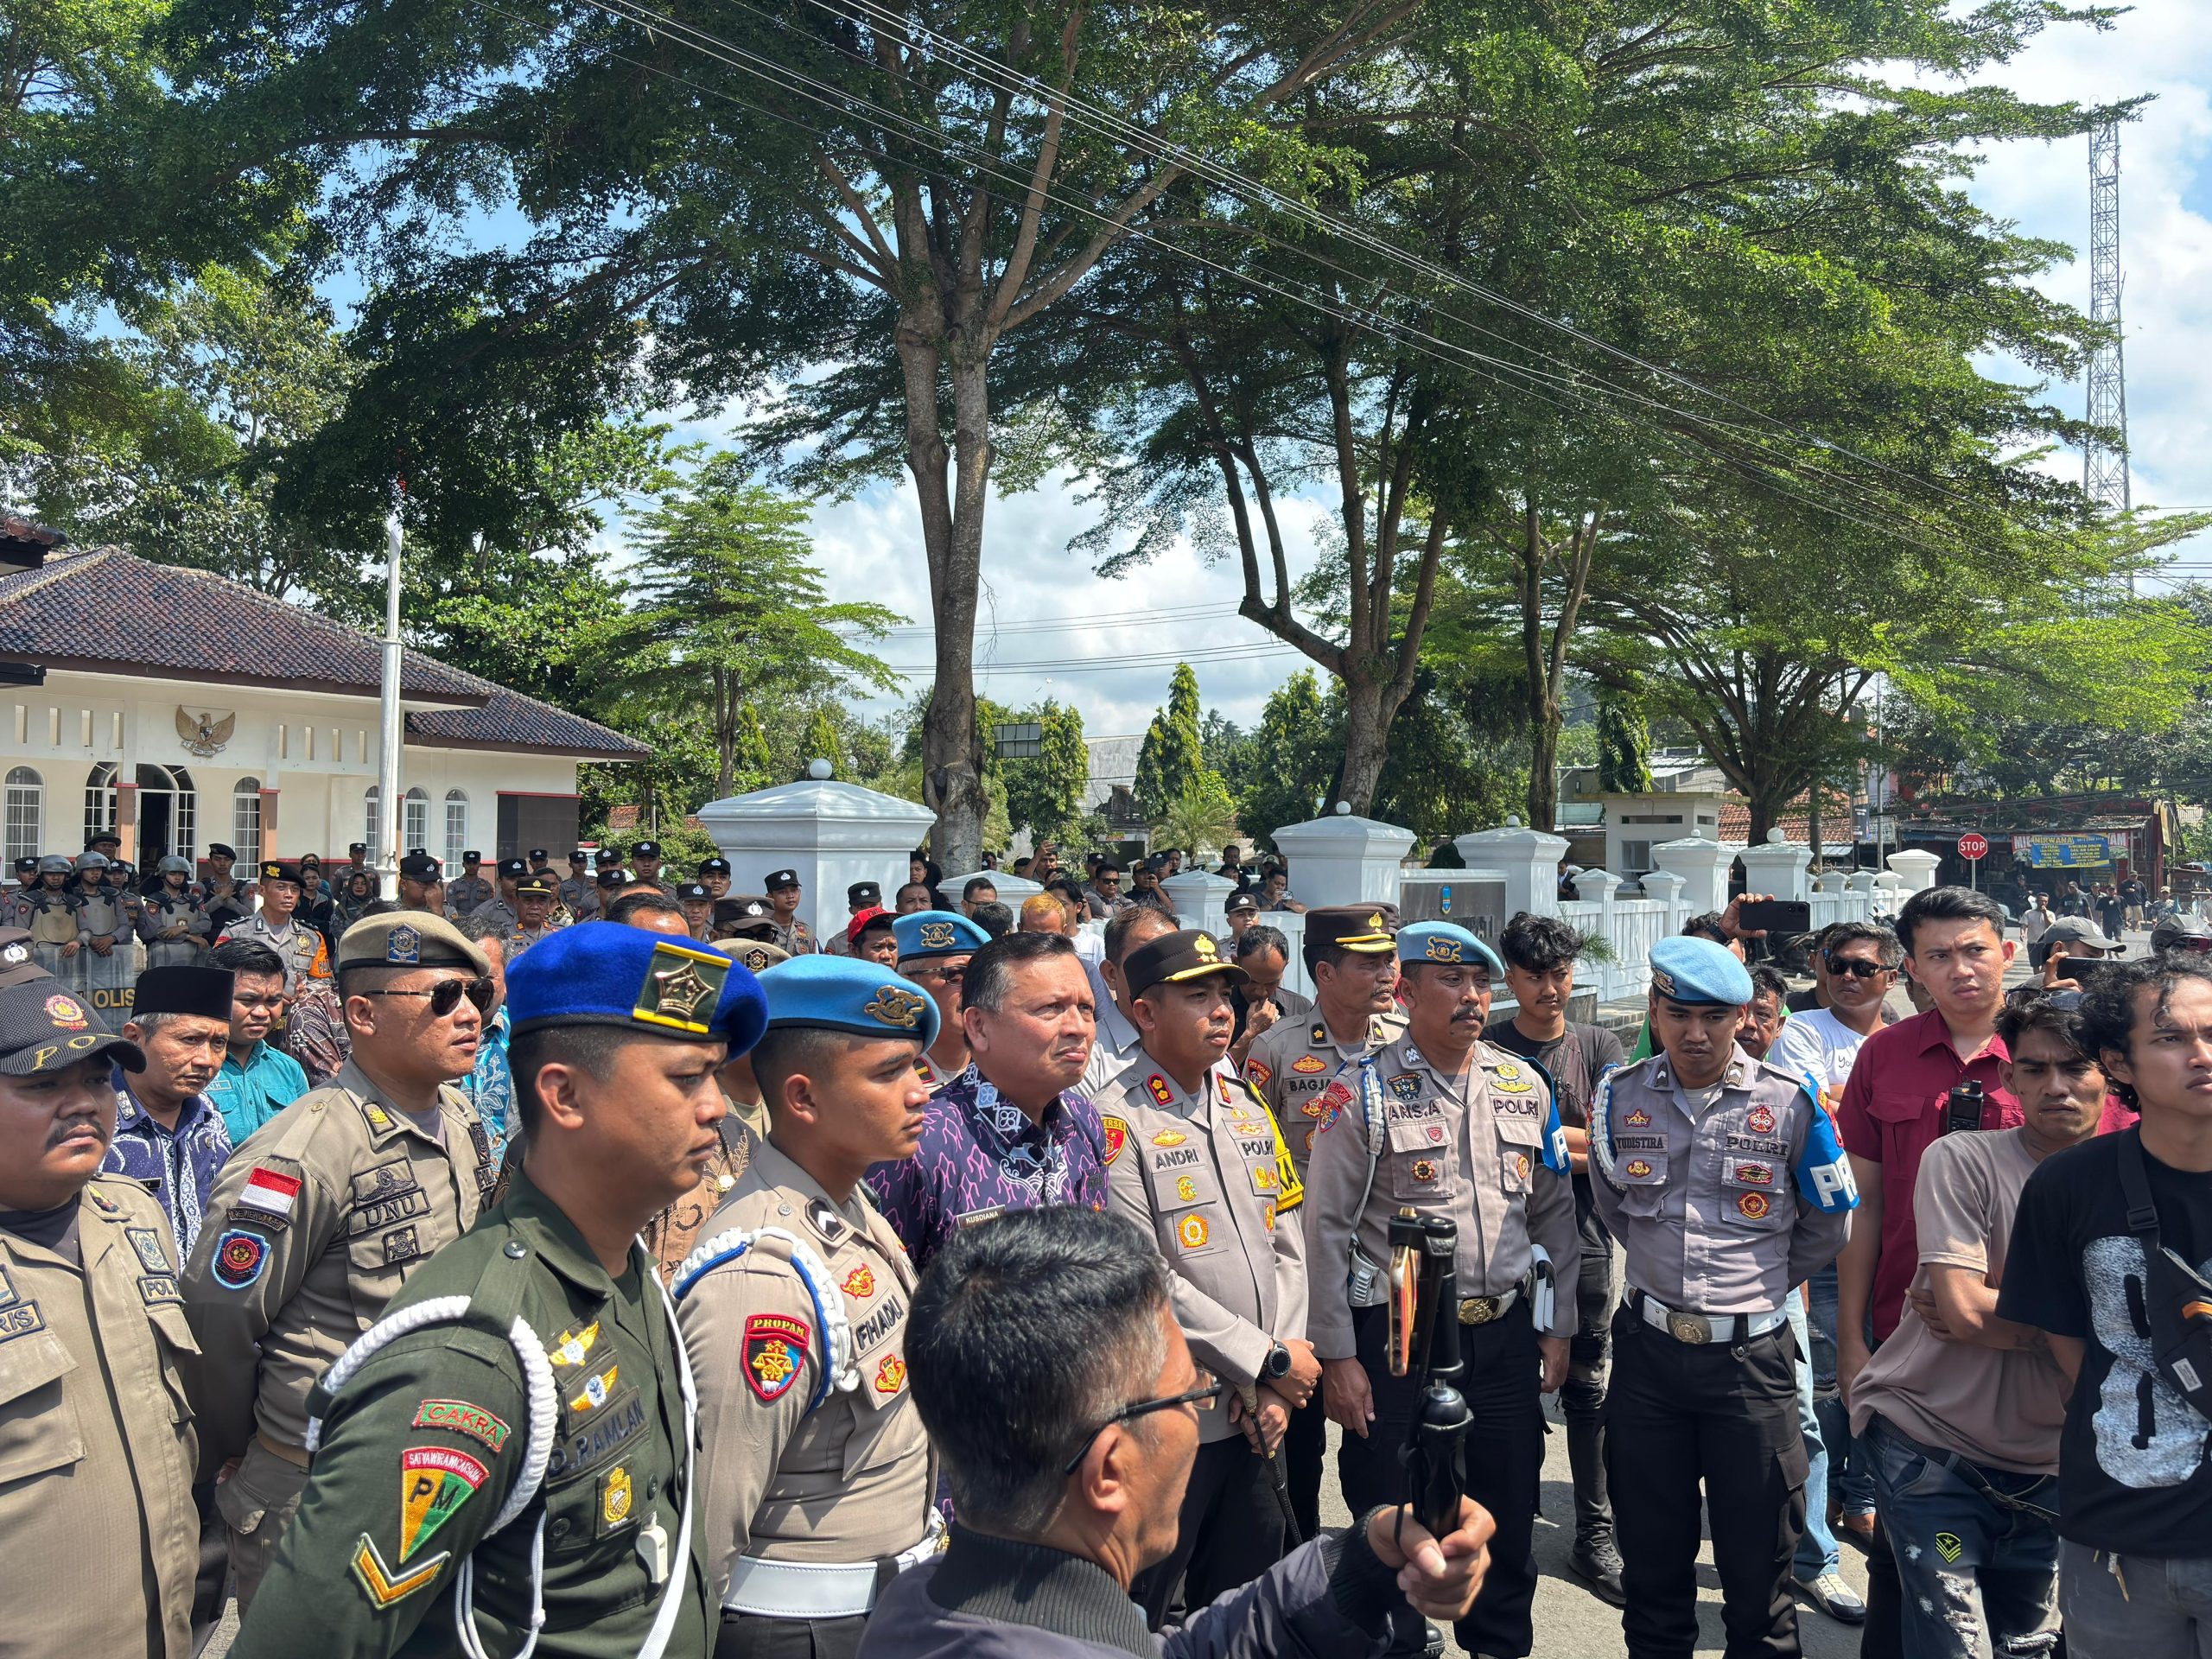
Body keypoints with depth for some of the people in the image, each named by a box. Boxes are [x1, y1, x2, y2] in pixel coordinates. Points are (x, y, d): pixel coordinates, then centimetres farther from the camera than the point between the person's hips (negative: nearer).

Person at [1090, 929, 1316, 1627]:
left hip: (1258, 1414, 6)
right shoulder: (1117, 1123, -15)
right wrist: (1269, 1359, -12)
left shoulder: (1249, 1106, 9)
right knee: (1140, 1619, 9)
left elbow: (1289, 1245, 8)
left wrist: (1275, 1387, -2)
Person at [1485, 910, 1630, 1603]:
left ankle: (1595, 1535, 20)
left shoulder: (1599, 1047, 6)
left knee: (1588, 1392, 9)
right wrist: (1576, 1144, -10)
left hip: (1584, 1242, 2)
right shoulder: (1489, 1049, -1)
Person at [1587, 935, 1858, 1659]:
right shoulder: (1620, 1096, 0)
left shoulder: (1789, 1102, -6)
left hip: (1751, 1354, -2)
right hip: (1647, 1348, 2)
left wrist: (1758, 1284, 11)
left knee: (1758, 1569, 8)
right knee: (1651, 1563, 14)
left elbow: (1828, 1224, 6)